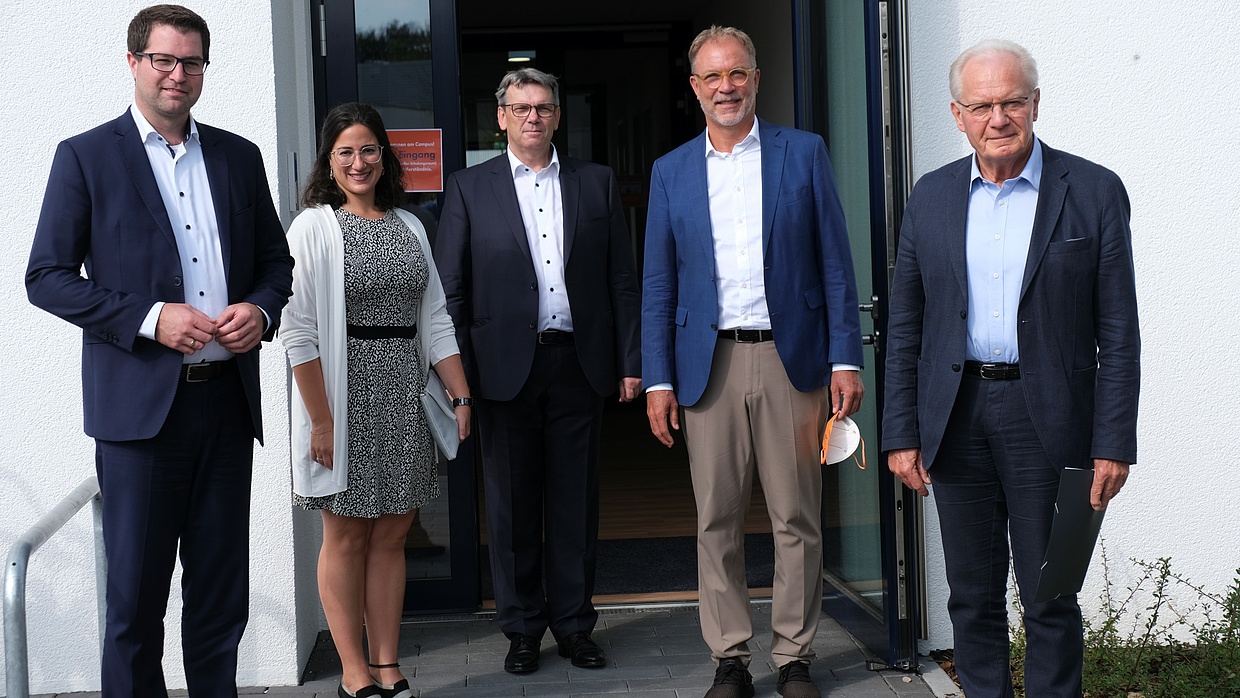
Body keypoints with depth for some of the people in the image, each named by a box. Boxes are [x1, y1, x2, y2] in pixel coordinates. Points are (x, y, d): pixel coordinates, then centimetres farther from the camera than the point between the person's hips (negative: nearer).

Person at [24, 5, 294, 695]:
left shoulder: (239, 157, 12)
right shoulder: (85, 157, 1)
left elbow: (276, 260, 19)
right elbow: (46, 276, -4)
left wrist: (260, 308, -4)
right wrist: (150, 318, -15)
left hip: (228, 398, 4)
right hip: (141, 405, -4)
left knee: (223, 596, 11)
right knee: (136, 598, 2)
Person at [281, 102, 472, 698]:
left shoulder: (409, 227, 12)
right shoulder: (313, 228, -5)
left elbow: (435, 319, 13)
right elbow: (299, 331, -10)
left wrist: (462, 397, 6)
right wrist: (320, 420, -15)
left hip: (403, 402, 5)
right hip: (345, 397, -5)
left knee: (391, 536, 8)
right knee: (346, 537, 4)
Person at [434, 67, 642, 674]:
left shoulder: (596, 183, 9)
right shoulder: (468, 189, 4)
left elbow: (622, 278, 9)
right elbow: (449, 289, 2)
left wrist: (630, 361, 3)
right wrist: (457, 374, -5)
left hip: (579, 362, 1)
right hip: (507, 367, -1)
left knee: (575, 499, 7)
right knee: (512, 503, 6)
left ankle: (574, 623, 19)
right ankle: (522, 628, 18)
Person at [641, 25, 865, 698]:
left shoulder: (804, 153, 5)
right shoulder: (670, 172, 9)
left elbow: (835, 263, 3)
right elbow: (657, 285, 9)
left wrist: (845, 359, -4)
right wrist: (657, 379, 2)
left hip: (792, 359, -1)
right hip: (709, 365, 1)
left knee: (797, 520, 4)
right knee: (717, 522, 5)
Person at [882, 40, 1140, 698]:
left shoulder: (1094, 192, -2)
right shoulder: (931, 197, 7)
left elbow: (1118, 331, -3)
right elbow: (904, 326, 9)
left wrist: (1113, 443, -8)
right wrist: (901, 433, 3)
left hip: (1048, 421, -3)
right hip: (957, 418, 3)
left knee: (1050, 600, 4)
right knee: (972, 597, 11)